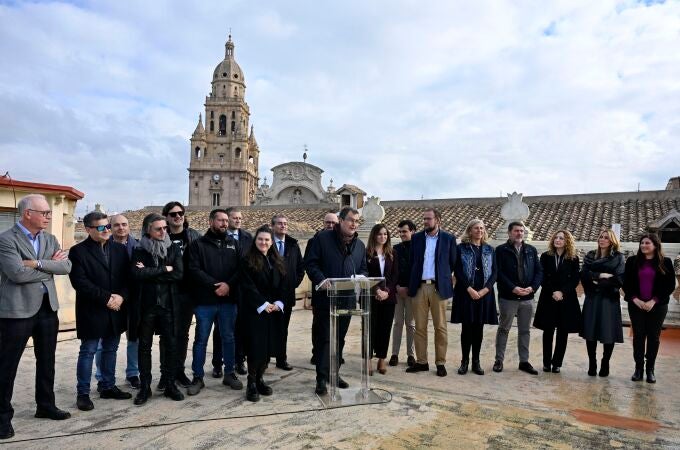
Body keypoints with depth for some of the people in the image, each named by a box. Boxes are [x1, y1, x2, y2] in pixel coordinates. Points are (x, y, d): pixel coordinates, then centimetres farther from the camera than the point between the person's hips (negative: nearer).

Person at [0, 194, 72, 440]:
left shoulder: (49, 239, 8)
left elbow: (66, 266, -4)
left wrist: (37, 263, -16)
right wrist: (50, 266, -10)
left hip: (47, 307, 6)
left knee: (46, 361, 16)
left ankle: (46, 405, 31)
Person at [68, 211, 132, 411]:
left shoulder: (120, 249, 7)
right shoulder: (78, 251, -5)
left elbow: (128, 277, 4)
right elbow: (80, 282, -14)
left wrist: (121, 296, -13)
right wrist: (106, 298, -17)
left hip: (116, 310, 5)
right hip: (91, 311, -4)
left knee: (110, 350, 14)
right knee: (88, 351, 5)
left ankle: (108, 387, 27)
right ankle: (83, 393, 16)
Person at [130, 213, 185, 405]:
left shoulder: (173, 249, 3)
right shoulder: (139, 251, 0)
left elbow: (179, 274, -9)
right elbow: (138, 274, -17)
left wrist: (150, 273, -12)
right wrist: (164, 269, -13)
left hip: (168, 304, 1)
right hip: (145, 305, -1)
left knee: (170, 346, 6)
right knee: (144, 347, 9)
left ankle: (170, 385, 19)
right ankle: (145, 387, 21)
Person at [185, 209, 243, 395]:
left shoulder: (233, 244, 11)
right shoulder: (198, 244, 2)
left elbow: (240, 268, 2)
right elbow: (194, 270, -9)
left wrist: (228, 285, -14)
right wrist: (215, 285, -16)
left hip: (229, 300, 3)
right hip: (205, 301, -2)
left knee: (228, 338, 11)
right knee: (201, 340, 6)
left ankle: (229, 374, 25)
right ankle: (198, 378, 19)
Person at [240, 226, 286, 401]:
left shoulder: (277, 261, 12)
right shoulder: (248, 261, -3)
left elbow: (282, 286, 10)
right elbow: (248, 286, -10)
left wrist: (279, 303, -5)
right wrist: (263, 305, -15)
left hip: (274, 311, 5)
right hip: (255, 311, -5)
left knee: (269, 346, 5)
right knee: (256, 346, -5)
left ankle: (259, 378, 21)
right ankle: (251, 383, 9)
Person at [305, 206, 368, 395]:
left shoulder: (360, 245, 12)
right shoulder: (322, 238, -5)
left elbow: (363, 269, 16)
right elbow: (310, 263, -8)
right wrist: (321, 280, -22)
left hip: (347, 299, 5)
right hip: (324, 298, -5)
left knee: (339, 338, 15)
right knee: (323, 338, 0)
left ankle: (334, 373, 29)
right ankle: (321, 378, 8)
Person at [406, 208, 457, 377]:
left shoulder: (449, 238, 1)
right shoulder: (416, 238, 8)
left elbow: (453, 262, 7)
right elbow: (412, 262, 12)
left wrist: (443, 277, 9)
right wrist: (412, 283, 8)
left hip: (439, 288, -2)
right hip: (419, 287, 2)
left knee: (440, 327, 3)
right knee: (420, 327, 6)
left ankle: (440, 362, 14)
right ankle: (421, 361, 16)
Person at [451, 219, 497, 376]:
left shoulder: (489, 250, 11)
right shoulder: (461, 248, 2)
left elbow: (494, 272, 6)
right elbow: (458, 271, -4)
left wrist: (485, 289, -8)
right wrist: (470, 289, -13)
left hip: (484, 294, 3)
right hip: (465, 293, -3)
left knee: (479, 328, 7)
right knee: (467, 327, 0)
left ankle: (476, 361, 16)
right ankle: (465, 361, 11)